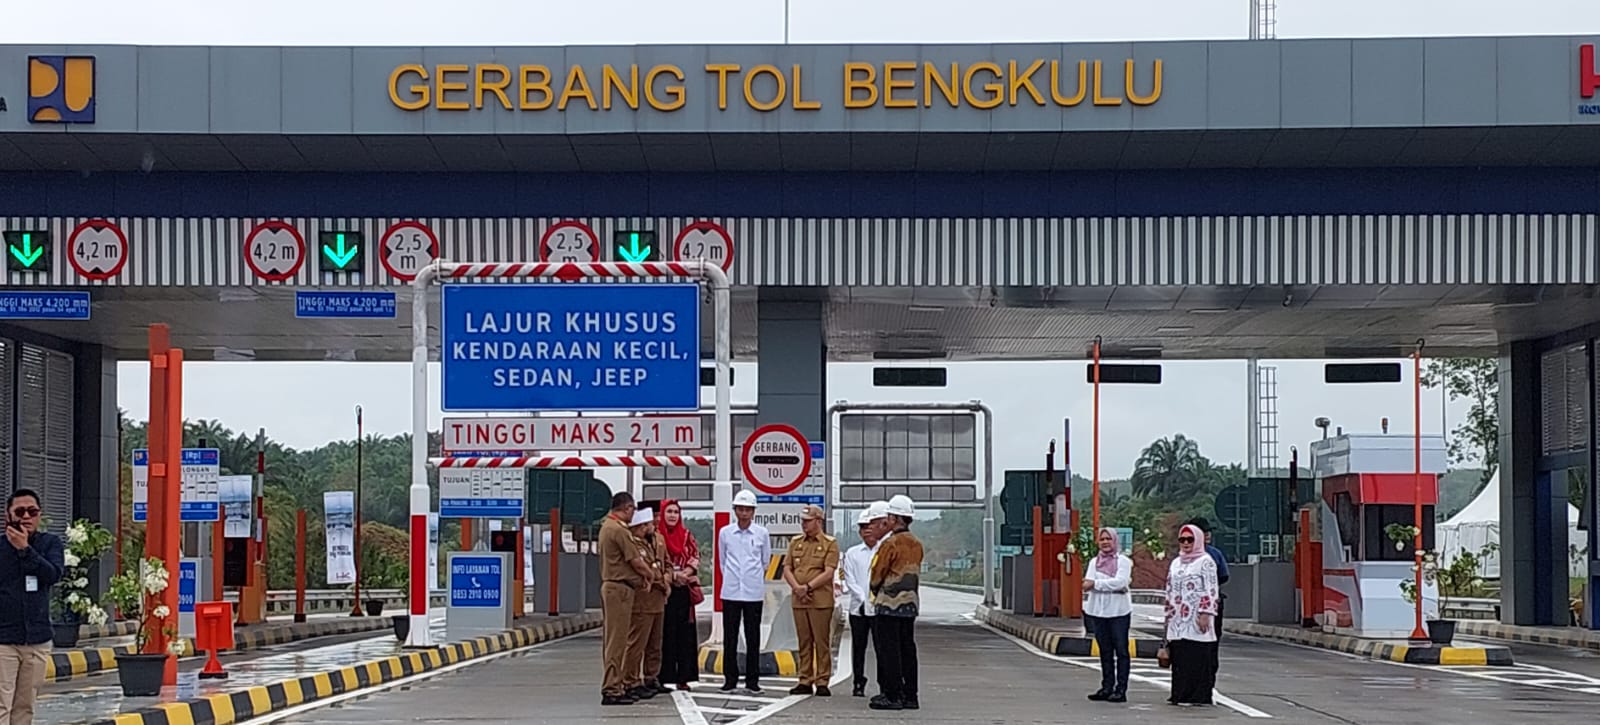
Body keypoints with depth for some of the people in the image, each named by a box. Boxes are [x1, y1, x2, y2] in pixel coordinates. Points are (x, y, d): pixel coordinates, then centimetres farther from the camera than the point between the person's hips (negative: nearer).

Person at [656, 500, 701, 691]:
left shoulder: (686, 535, 12)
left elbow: (695, 557, 7)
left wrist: (685, 573, -10)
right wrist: (673, 575, -15)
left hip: (684, 590, 4)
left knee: (685, 634, 4)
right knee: (665, 633, -4)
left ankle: (683, 678, 8)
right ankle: (664, 676, 0)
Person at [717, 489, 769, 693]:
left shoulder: (762, 533, 2)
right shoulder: (725, 533, 3)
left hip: (754, 592, 0)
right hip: (731, 592, 1)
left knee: (753, 638, 2)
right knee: (729, 637, 2)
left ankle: (752, 680, 8)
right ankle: (730, 678, 8)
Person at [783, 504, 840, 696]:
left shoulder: (830, 544, -1)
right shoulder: (795, 542, 15)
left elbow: (828, 573, -9)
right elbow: (787, 569, 9)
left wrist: (808, 587, -14)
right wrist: (797, 588, -8)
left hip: (820, 600, -5)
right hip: (798, 600, 5)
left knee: (822, 642, -4)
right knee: (804, 642, 7)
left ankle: (822, 682, 0)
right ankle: (805, 681, 11)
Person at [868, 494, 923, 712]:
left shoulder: (890, 543, -14)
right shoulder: (916, 545, 10)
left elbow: (877, 574, -9)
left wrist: (876, 591, 11)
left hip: (888, 604, -8)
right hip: (910, 604, 8)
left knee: (888, 650, -4)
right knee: (907, 649, 11)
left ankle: (892, 696, -5)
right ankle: (910, 695, 12)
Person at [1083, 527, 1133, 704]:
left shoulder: (1123, 561, 0)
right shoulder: (1094, 562, 13)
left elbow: (1120, 582, -16)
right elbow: (1088, 583, -1)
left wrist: (1096, 584, -13)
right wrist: (1111, 585, -17)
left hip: (1119, 611, -5)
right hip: (1098, 610, 5)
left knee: (1121, 650, -4)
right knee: (1105, 651, 9)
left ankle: (1121, 689, -4)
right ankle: (1107, 687, 14)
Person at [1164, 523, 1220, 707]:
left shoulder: (1205, 562, -2)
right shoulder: (1176, 563, 19)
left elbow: (1210, 590, -9)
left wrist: (1205, 614, -16)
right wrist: (1169, 614, 18)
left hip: (1196, 619, -6)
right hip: (1178, 620, 6)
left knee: (1197, 657, -6)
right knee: (1179, 657, 4)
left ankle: (1198, 695, -4)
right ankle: (1180, 693, 8)